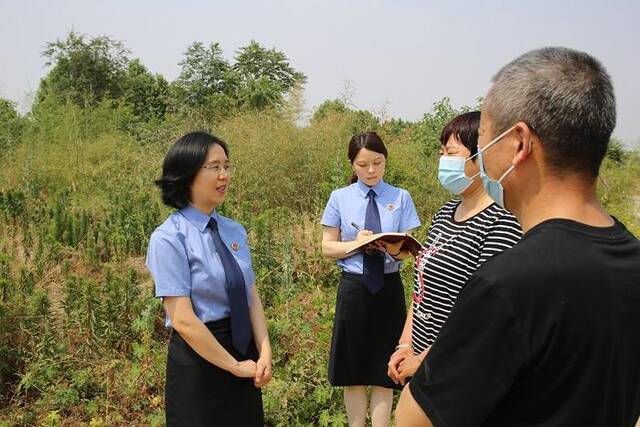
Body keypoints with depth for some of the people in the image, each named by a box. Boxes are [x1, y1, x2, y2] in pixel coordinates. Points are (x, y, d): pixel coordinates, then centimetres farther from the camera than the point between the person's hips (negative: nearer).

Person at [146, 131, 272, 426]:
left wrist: (264, 352, -11)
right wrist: (235, 366, -14)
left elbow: (252, 297, 1)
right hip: (198, 357, -6)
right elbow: (183, 320, -19)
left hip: (245, 354, 6)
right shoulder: (168, 239, -16)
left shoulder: (235, 231, 3)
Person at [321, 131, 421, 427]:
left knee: (383, 372, 10)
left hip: (388, 288, 0)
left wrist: (396, 248, -26)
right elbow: (328, 248, 2)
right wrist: (357, 244, -16)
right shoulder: (340, 198, 0)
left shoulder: (401, 198, 1)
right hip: (353, 288, 0)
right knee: (353, 371, 12)